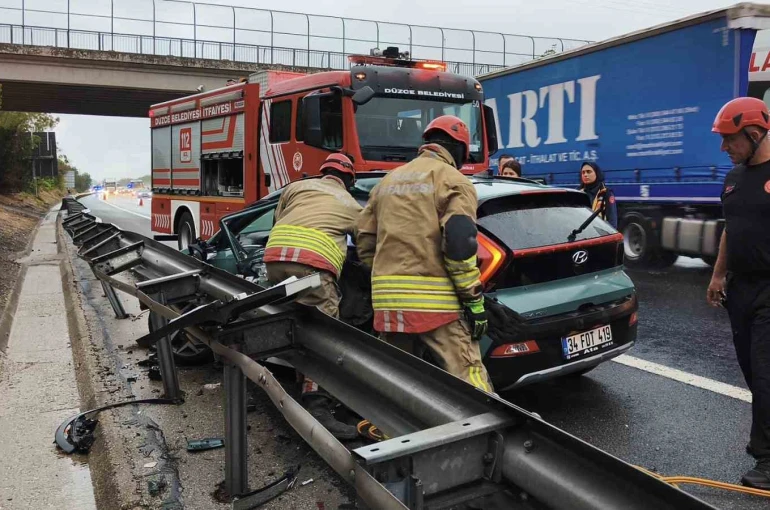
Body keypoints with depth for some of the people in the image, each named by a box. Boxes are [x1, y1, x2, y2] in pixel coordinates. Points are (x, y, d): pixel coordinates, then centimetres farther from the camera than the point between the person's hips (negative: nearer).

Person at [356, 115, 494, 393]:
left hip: (388, 302, 6)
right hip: (436, 303, -6)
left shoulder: (388, 181, 20)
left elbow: (365, 244, 19)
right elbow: (460, 245, -13)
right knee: (469, 386, -5)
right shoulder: (452, 180, 0)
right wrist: (475, 301, -9)